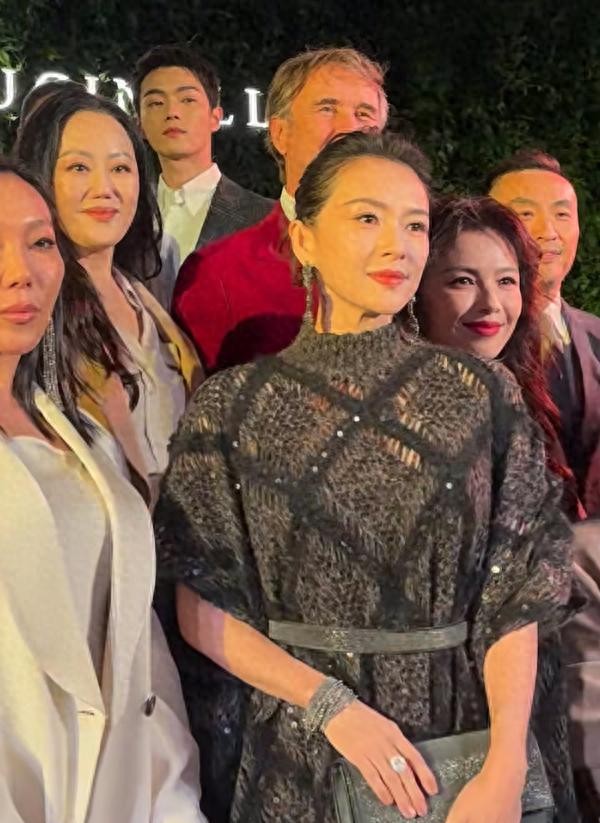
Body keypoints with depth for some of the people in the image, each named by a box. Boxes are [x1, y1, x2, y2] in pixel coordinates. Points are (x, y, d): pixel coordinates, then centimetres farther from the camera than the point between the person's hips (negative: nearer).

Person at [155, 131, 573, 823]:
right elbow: (202, 611, -4)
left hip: (460, 737, 1)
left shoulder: (484, 395, -3)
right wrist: (331, 703, -15)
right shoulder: (231, 407, -5)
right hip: (298, 750, -1)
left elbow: (516, 596, -5)